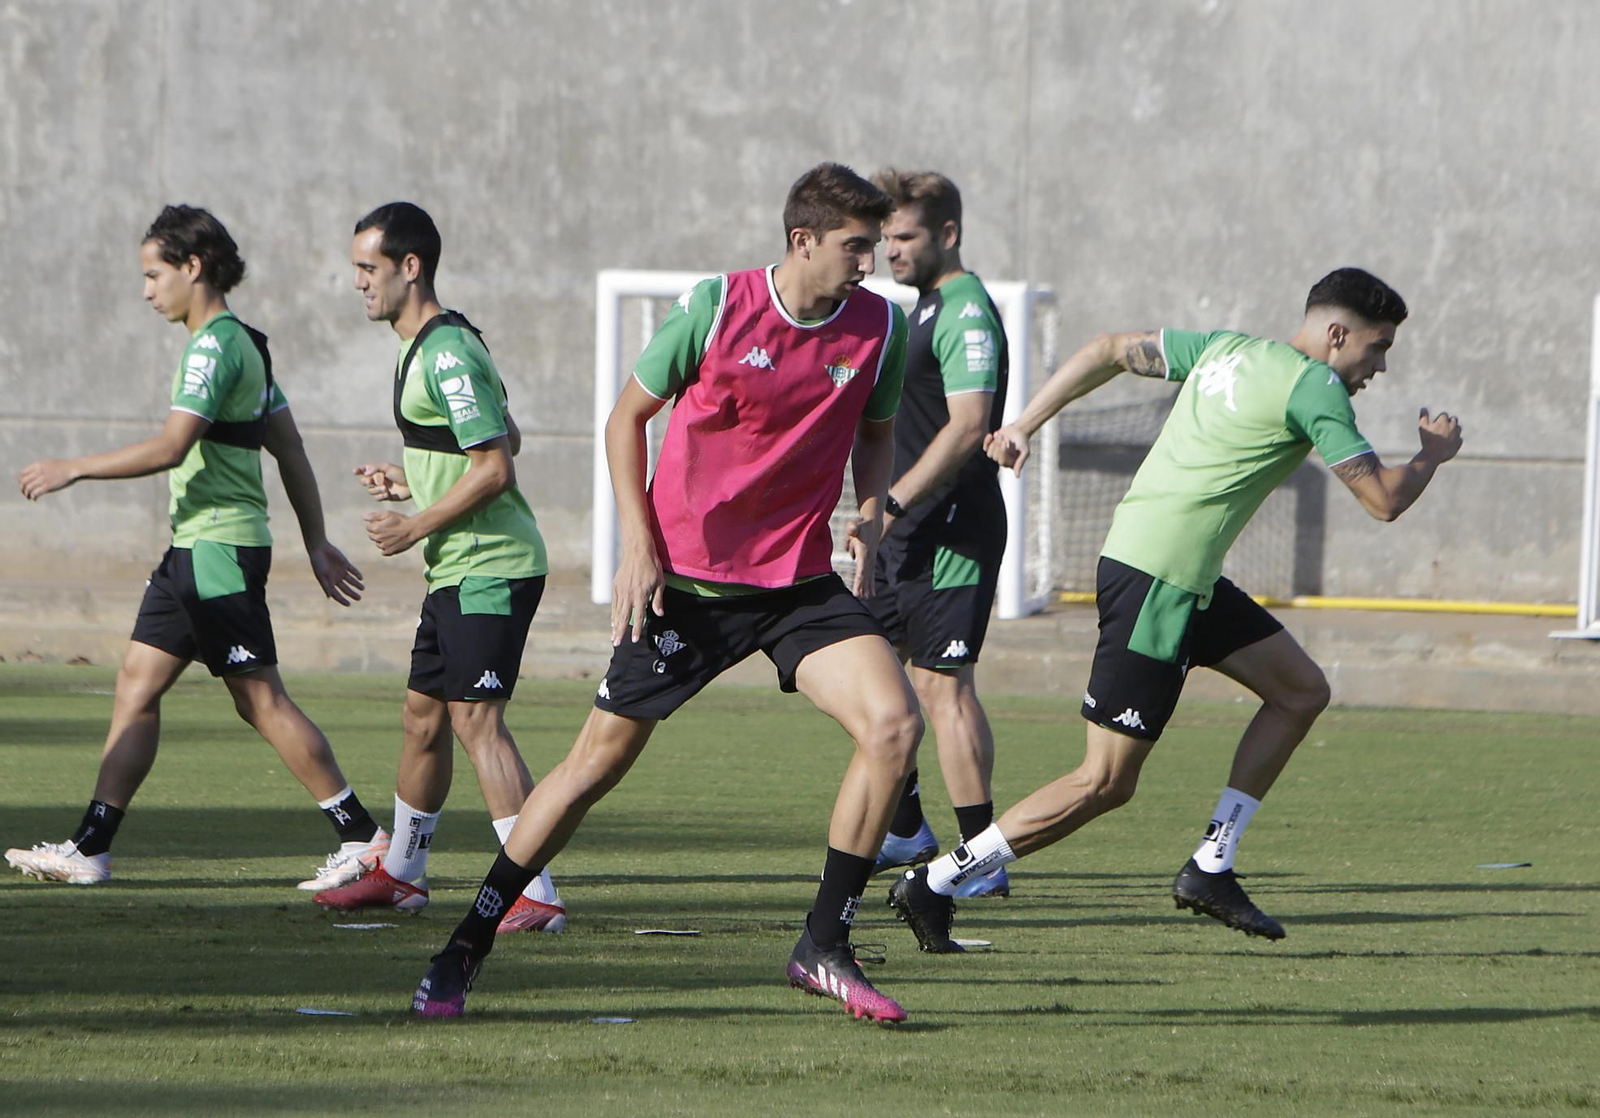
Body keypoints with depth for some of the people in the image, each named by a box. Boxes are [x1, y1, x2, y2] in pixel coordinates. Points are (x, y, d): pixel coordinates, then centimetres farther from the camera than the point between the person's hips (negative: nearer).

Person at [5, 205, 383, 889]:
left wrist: (73, 469, -15)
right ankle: (89, 849, 7)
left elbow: (171, 448, -23)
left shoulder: (215, 345, -15)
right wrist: (317, 544, 21)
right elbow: (289, 448, 19)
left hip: (218, 547, -10)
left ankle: (362, 836, -2)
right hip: (194, 549, 10)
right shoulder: (245, 343, 16)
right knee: (136, 686, 7)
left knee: (261, 698, -7)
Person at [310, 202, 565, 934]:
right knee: (422, 715, 18)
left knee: (476, 719, -15)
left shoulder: (447, 354, -18)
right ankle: (401, 873, 33)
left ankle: (537, 895, -18)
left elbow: (495, 468, -22)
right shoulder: (425, 346, 15)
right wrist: (412, 480, 19)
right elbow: (505, 437, 25)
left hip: (487, 568, -11)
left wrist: (415, 527, -16)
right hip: (457, 571, 11)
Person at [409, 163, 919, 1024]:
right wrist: (639, 547, -7)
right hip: (685, 576, -3)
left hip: (799, 580, 3)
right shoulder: (716, 308, -11)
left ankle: (824, 948, -6)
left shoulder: (879, 327, -2)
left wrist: (869, 518, 0)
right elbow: (628, 417, 0)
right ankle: (465, 949, 14)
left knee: (893, 724, -17)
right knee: (600, 759, 1)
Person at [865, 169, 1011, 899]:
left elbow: (967, 425, -25)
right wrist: (887, 511, 22)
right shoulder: (924, 307, 17)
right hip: (912, 530, 11)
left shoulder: (965, 312, -15)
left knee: (942, 683, -12)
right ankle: (906, 831, 29)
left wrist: (894, 503, -27)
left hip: (952, 529, -11)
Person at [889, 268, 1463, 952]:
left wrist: (1024, 425, 18)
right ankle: (934, 883, -3)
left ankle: (1210, 869, 14)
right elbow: (1383, 500, -12)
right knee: (1105, 784, -6)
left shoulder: (1227, 349, 13)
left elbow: (1109, 351, 16)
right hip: (1155, 581, -10)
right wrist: (1433, 455, 8)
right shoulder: (1313, 387, -11)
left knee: (1301, 690, 14)